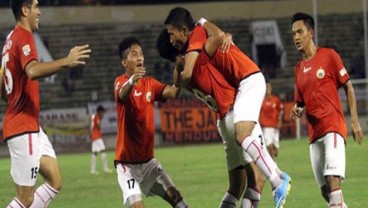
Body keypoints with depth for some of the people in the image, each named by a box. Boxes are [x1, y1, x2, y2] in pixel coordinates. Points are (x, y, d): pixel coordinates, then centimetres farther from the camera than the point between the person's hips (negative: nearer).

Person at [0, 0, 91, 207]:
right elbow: (33, 71, -35)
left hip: (32, 127, 10)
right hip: (23, 128, -10)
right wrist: (66, 62, -41)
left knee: (55, 182, 11)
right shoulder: (24, 37, -14)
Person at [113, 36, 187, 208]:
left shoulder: (150, 84, 6)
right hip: (127, 162, -6)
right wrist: (132, 80, -58)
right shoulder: (121, 81, -9)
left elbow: (172, 92, -12)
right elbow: (122, 94, -34)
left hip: (148, 160, 6)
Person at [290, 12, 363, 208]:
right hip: (314, 132, 7)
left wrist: (355, 121, -7)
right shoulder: (299, 68, 15)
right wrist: (297, 110, -1)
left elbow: (348, 88, -1)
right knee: (325, 190, 6)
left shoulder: (328, 56, -2)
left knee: (333, 179, -22)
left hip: (333, 125, -7)